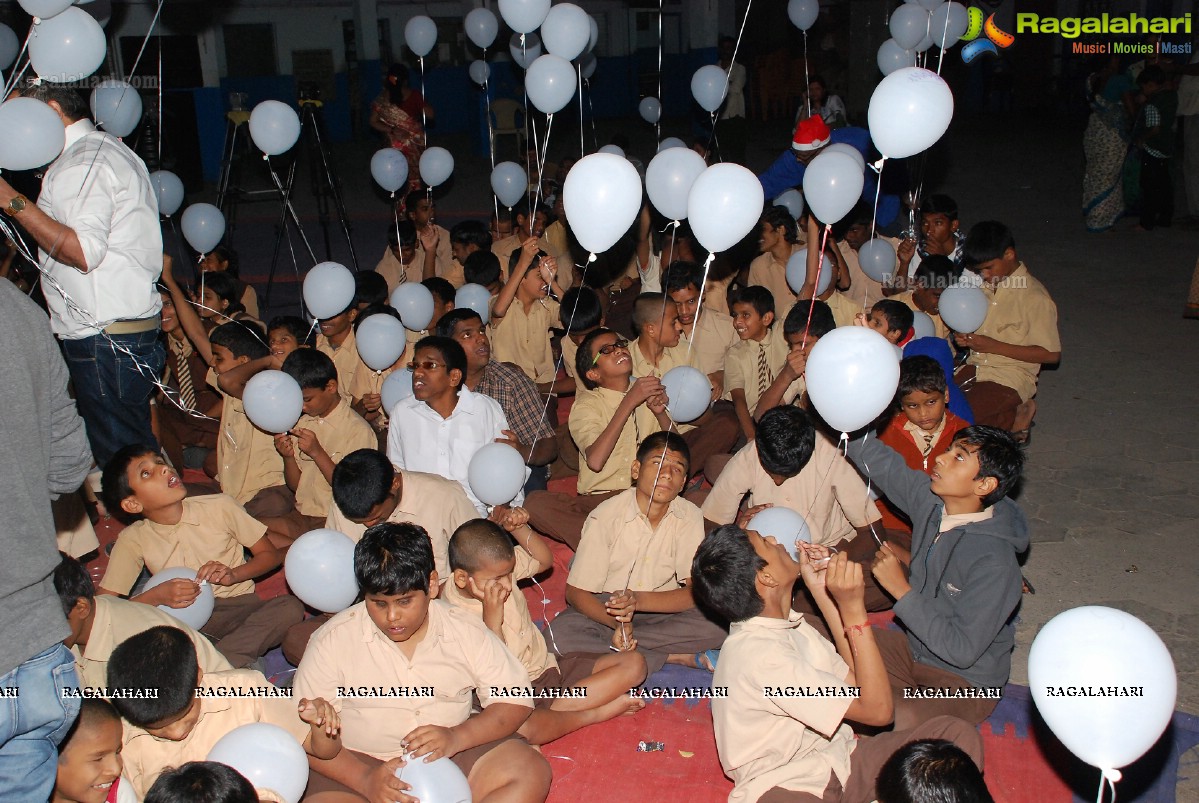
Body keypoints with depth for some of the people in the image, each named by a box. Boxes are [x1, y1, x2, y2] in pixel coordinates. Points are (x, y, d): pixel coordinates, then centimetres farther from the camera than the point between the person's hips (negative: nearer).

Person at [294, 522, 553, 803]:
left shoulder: (466, 630, -1)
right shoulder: (333, 640, -6)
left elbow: (516, 700, -1)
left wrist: (457, 737, -18)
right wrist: (364, 779, -21)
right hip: (357, 766, -2)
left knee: (532, 774, -22)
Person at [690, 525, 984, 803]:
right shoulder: (759, 655, -23)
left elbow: (855, 676, 7)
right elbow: (877, 707, -19)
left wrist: (822, 592, 4)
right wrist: (852, 606, -22)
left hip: (836, 760, 9)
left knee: (957, 733, -10)